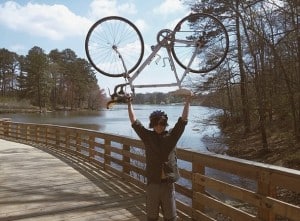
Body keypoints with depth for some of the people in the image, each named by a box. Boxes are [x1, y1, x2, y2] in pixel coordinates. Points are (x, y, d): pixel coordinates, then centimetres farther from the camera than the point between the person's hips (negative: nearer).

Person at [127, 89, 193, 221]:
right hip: (152, 183, 0)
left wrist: (187, 101, -9)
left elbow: (183, 120, -3)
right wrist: (129, 103, -5)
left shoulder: (171, 136, 0)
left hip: (168, 184, 0)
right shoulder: (147, 136, 0)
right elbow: (134, 122, -1)